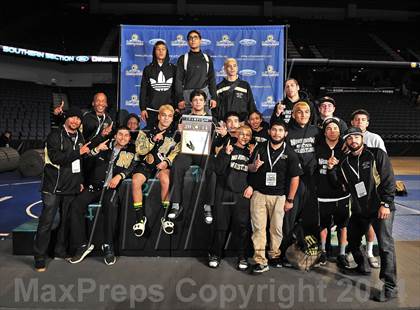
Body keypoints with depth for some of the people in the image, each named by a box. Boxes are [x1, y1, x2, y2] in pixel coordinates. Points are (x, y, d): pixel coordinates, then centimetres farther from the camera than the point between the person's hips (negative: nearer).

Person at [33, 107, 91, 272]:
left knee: (67, 220, 10)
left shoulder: (80, 137, 15)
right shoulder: (55, 135, -5)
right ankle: (40, 258, 6)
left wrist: (80, 181, 19)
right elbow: (56, 158, -20)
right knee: (46, 222, -3)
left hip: (71, 188, 6)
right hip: (53, 187, -6)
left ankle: (60, 251, 24)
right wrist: (78, 152, -19)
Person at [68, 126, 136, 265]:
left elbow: (132, 167, -3)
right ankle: (82, 245, -12)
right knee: (76, 205, -21)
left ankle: (108, 247, -21)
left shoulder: (131, 151, 14)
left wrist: (119, 175, -19)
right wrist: (96, 150, -1)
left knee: (110, 205, -33)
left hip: (112, 187, -2)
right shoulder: (105, 146, 19)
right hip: (94, 186, 3)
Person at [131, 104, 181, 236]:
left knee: (165, 179, -35)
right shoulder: (147, 131, 8)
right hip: (146, 163, 1)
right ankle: (140, 217, -15)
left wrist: (167, 161, -14)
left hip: (163, 165, -1)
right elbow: (139, 150, 0)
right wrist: (153, 140, -11)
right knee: (136, 181, -30)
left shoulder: (175, 134, 11)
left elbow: (177, 152, 3)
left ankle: (166, 215, -19)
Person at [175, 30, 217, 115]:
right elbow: (178, 80, 2)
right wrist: (180, 99, -7)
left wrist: (214, 97, 3)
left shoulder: (207, 58, 13)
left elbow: (212, 79, 12)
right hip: (187, 94, -1)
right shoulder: (183, 59, 7)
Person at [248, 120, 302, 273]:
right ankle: (260, 261, 5)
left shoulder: (290, 153, -2)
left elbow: (295, 178, -2)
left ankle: (274, 255, 28)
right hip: (259, 193, 1)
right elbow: (250, 169, 12)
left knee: (276, 228, 10)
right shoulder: (260, 148, 4)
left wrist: (290, 200, -4)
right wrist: (255, 166, -13)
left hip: (279, 196, -1)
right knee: (258, 228, -1)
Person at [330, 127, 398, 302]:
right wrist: (332, 169, -2)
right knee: (352, 240, 16)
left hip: (380, 208, -6)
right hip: (358, 210, 6)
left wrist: (385, 204, -17)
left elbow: (389, 180, -11)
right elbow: (337, 183, 14)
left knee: (385, 245, -11)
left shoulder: (377, 155, -5)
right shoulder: (345, 162, 8)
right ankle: (363, 267, 40)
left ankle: (390, 287, -2)